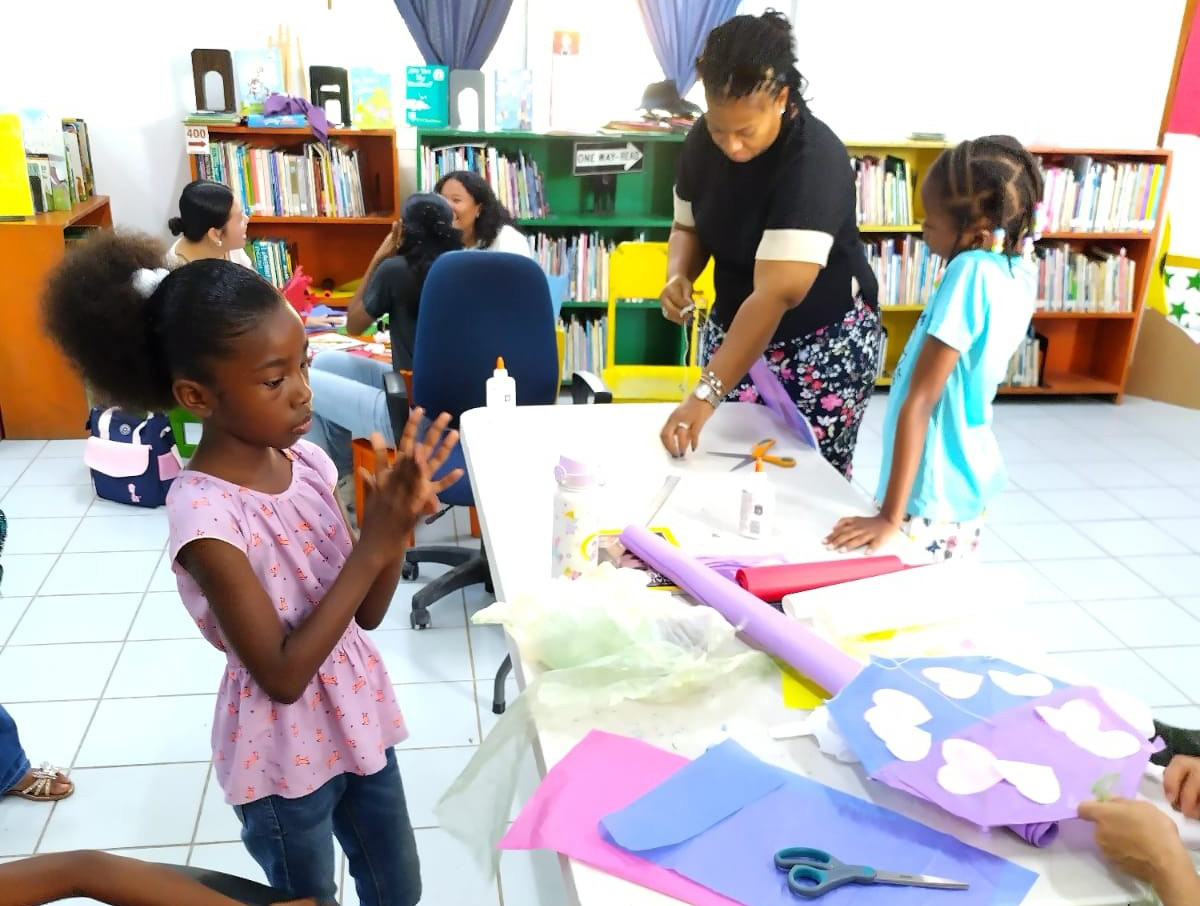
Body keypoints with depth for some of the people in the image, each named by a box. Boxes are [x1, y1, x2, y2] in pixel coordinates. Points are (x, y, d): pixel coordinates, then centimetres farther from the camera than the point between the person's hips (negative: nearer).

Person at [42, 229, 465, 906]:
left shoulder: (306, 460, -7)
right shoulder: (204, 512, -26)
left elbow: (367, 613, -1)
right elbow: (282, 674, -25)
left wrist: (398, 523, -19)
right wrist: (375, 544, -28)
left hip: (357, 720, 6)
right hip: (285, 755, -6)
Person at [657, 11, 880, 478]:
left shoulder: (815, 159, -27)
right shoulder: (702, 140, -7)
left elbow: (774, 295, -34)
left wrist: (705, 395, -40)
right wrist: (679, 276, -15)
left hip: (822, 344, -5)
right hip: (733, 329, 5)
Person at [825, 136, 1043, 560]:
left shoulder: (972, 272, -23)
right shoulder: (1019, 271, 0)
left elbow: (920, 401, -25)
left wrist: (890, 516, -23)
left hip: (933, 496, -9)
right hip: (966, 483, 9)